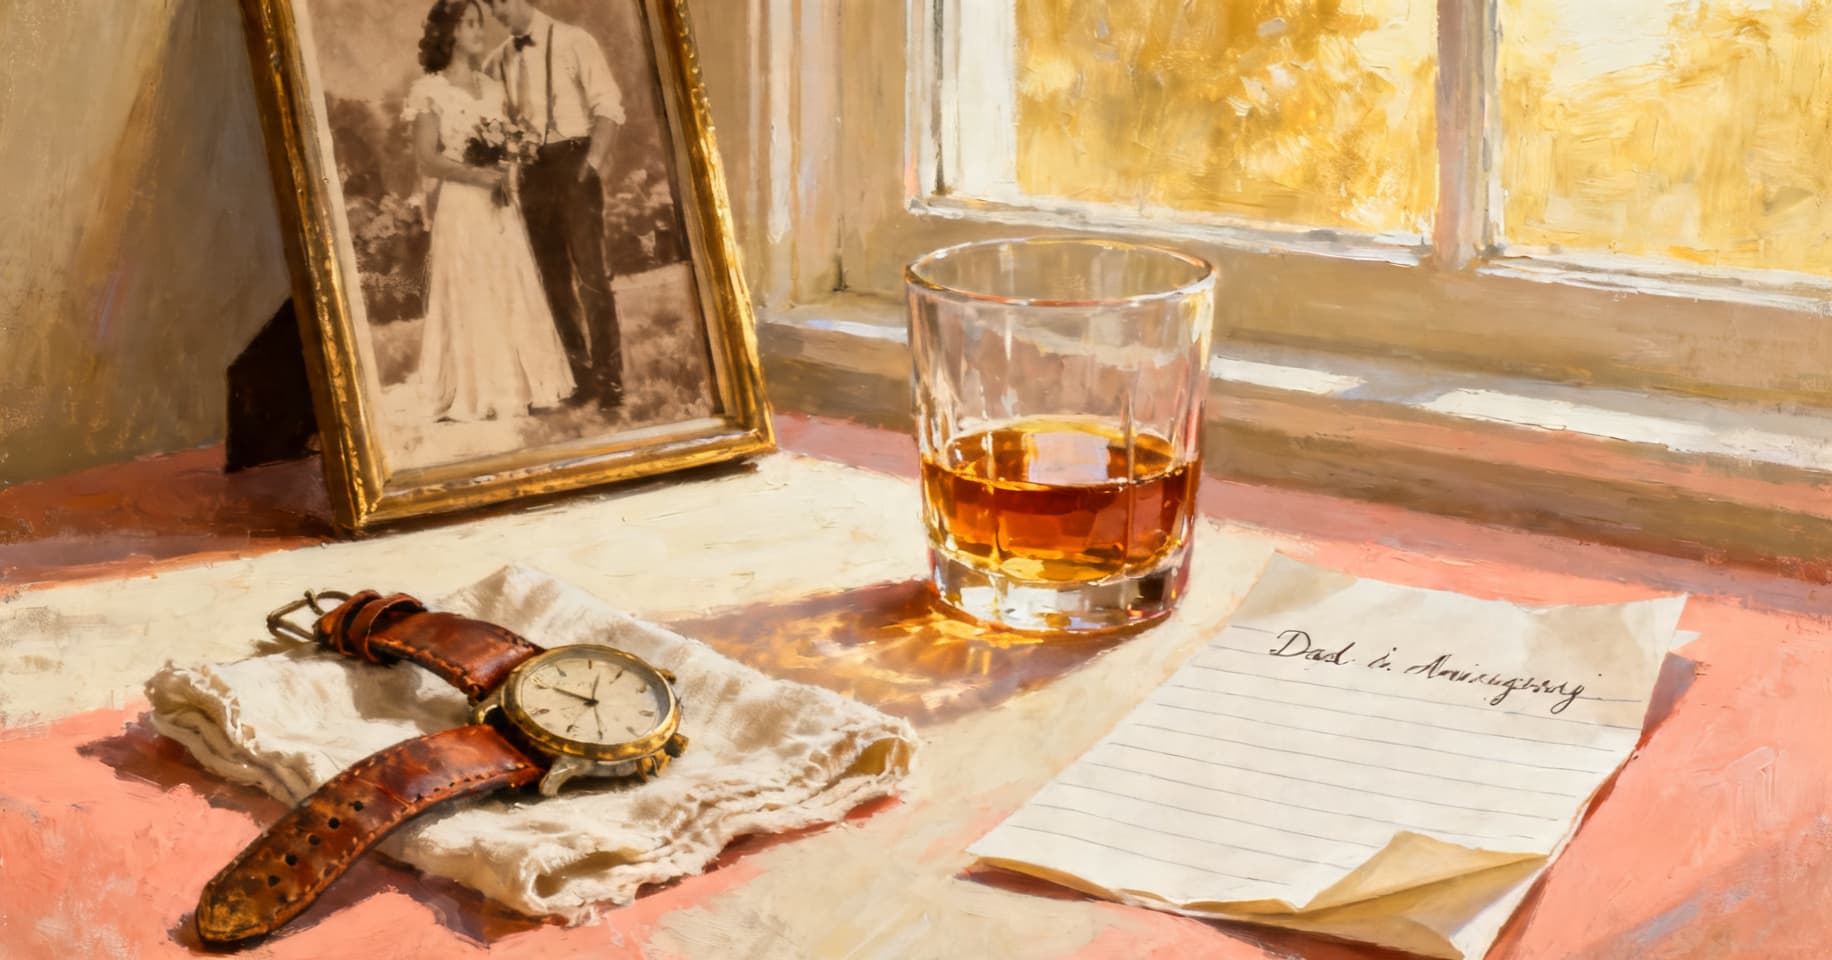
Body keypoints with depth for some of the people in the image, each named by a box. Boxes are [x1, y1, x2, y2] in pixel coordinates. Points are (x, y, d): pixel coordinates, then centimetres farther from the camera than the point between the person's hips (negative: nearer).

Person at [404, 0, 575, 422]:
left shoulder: (492, 87, 14)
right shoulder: (430, 90, -4)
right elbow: (426, 159, -10)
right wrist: (474, 174, -22)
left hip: (500, 206, 6)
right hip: (460, 207, -6)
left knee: (515, 295, 4)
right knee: (471, 299, -5)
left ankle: (520, 386, 8)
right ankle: (480, 395, -2)